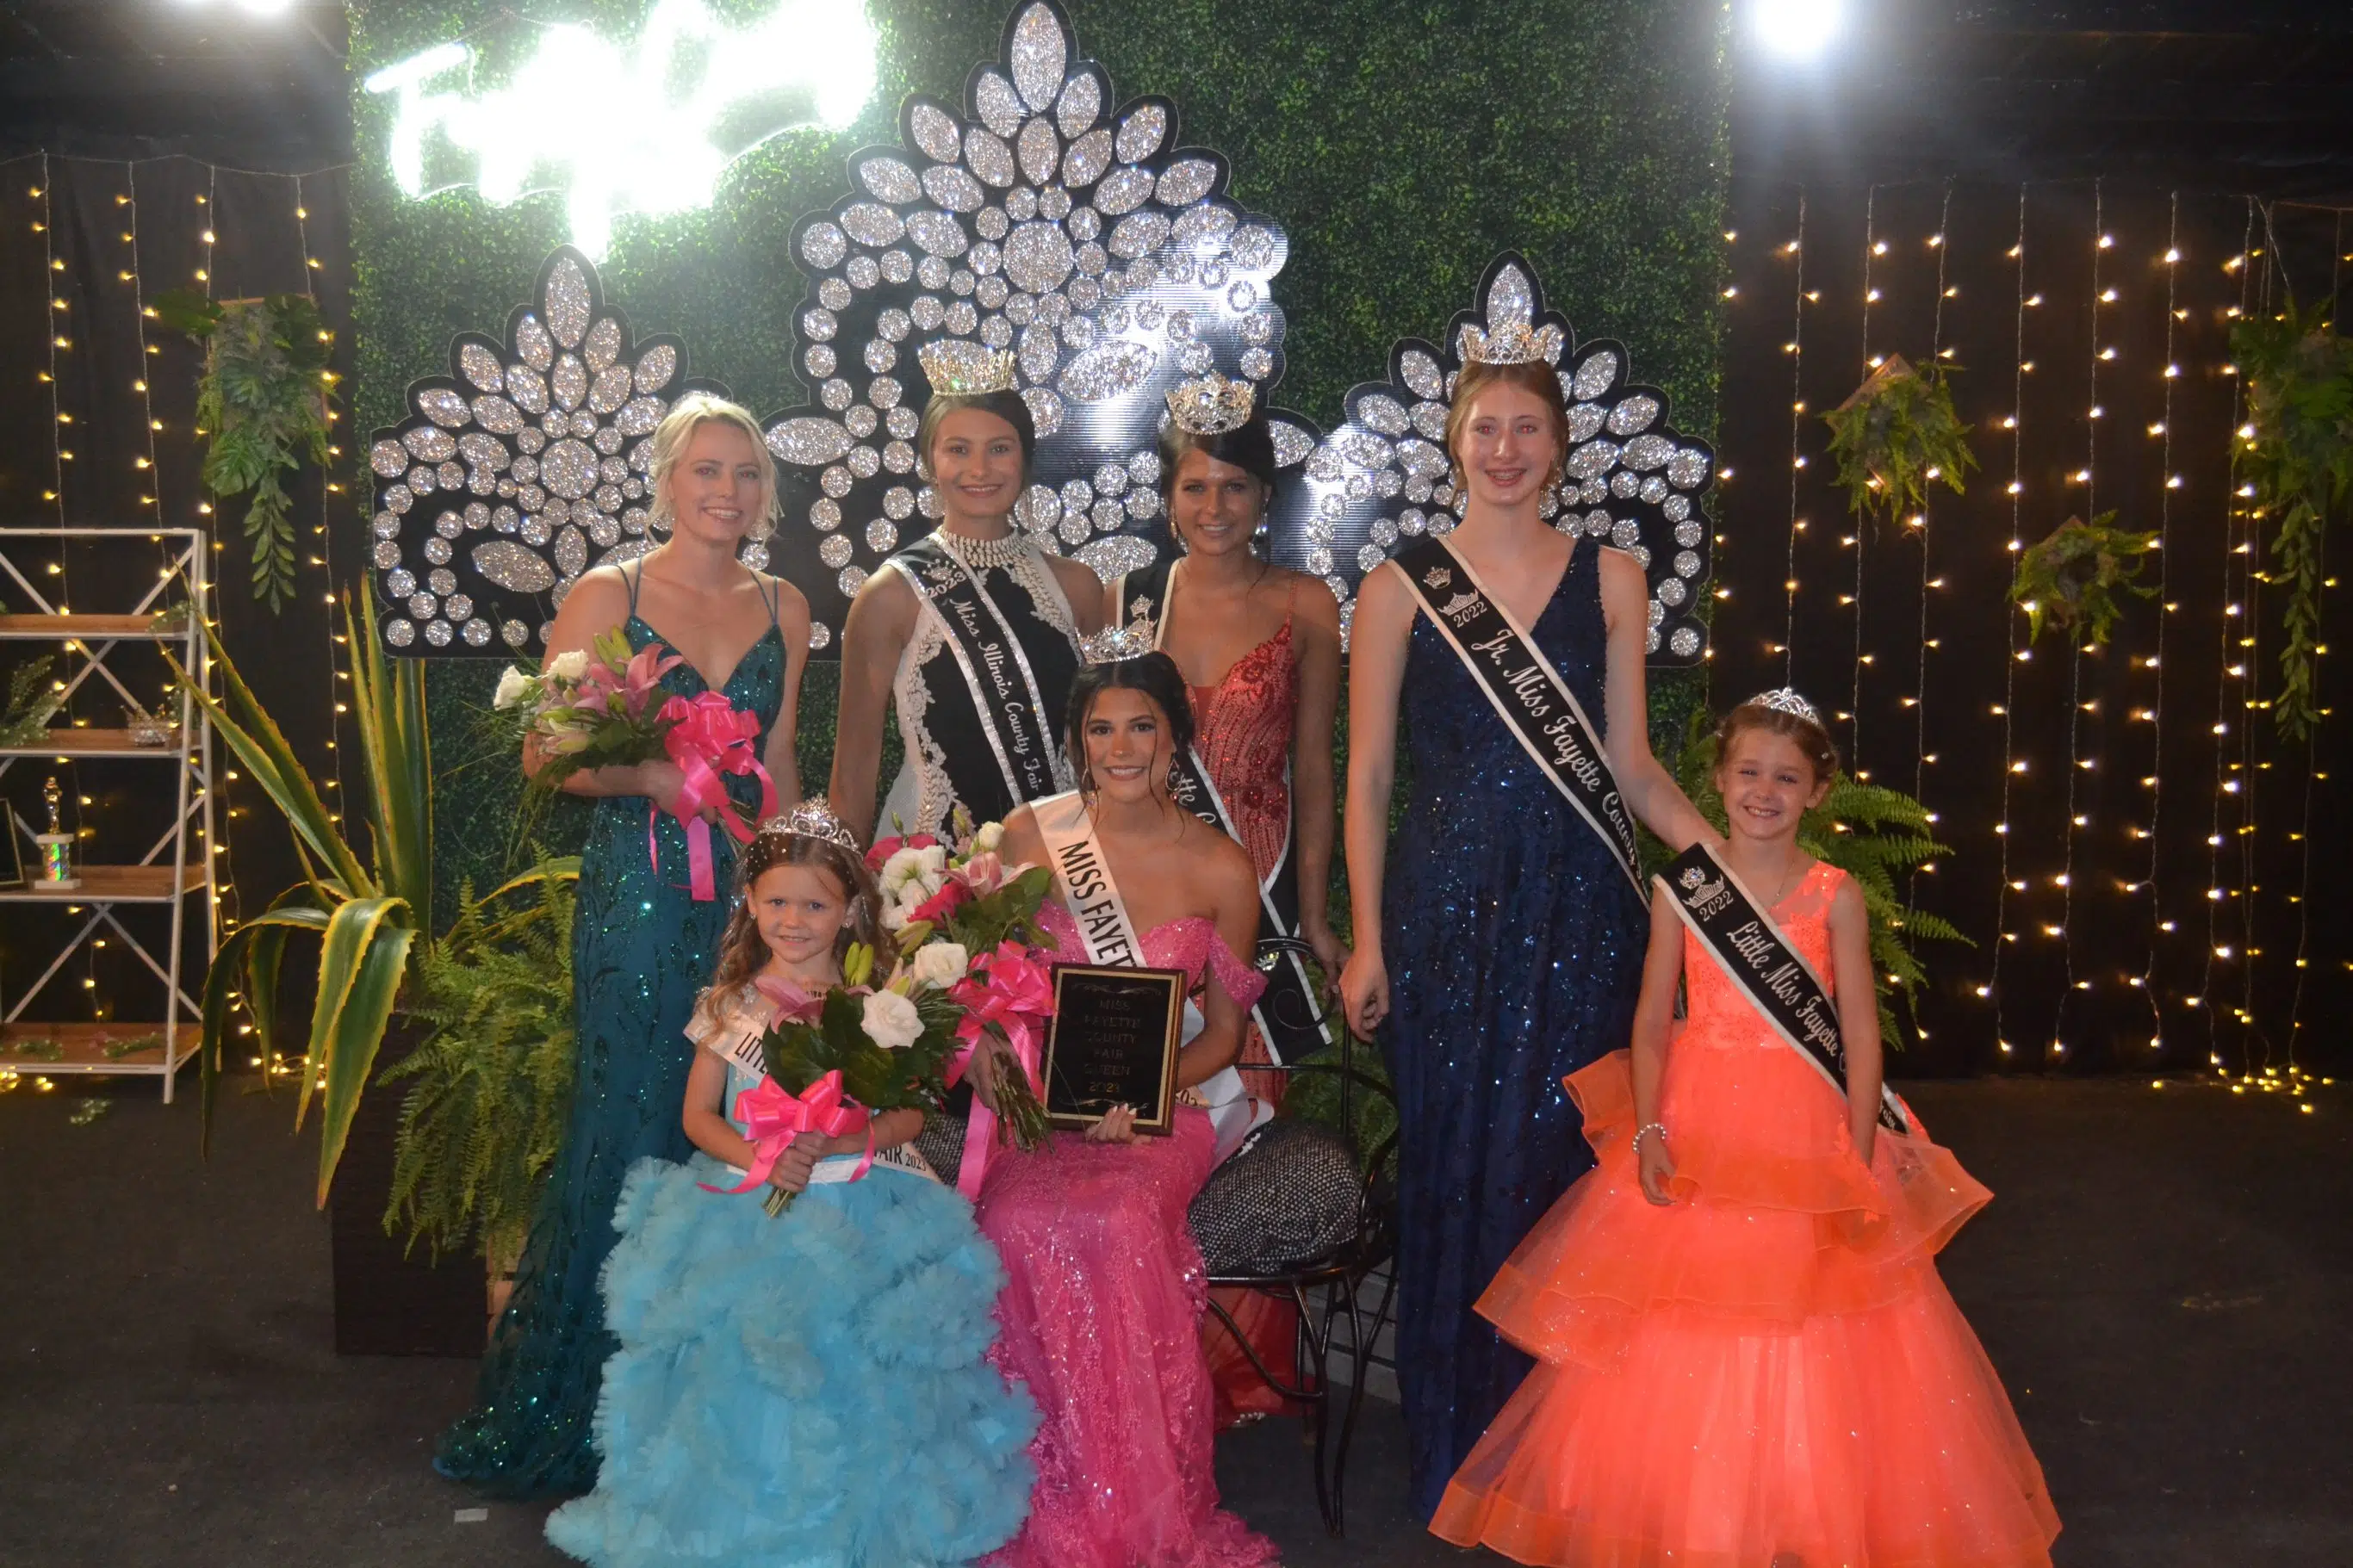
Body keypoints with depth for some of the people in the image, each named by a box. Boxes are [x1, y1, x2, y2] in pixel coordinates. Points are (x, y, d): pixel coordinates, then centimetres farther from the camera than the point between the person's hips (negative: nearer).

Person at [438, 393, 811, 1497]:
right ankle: (587, 1406, 17)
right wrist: (649, 776, -20)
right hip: (638, 889, -4)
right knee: (631, 1117, 0)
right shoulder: (607, 596, -2)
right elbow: (547, 753, -5)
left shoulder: (785, 608, 11)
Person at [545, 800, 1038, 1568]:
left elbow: (909, 1114, -3)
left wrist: (836, 1144, -20)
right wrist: (756, 1157, -14)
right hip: (745, 1217, 2)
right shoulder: (731, 1002, 3)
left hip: (859, 1221, -2)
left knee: (846, 1382, -2)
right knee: (741, 1375, 2)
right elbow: (698, 1115, 4)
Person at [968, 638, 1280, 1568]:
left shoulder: (1221, 871, 1)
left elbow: (1223, 1029, 7)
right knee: (1024, 1220, -32)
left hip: (1157, 1111, -1)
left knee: (1115, 1220, -34)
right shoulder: (1027, 838, 3)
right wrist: (987, 1045, -11)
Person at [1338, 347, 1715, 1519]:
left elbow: (1632, 767, 7)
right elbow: (1367, 776, 2)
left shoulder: (1610, 578, 8)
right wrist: (1367, 941, -3)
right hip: (1449, 905, -1)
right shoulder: (1402, 588, 3)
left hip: (1580, 907, 2)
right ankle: (1456, 1453, 21)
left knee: (1568, 1160, 5)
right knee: (1454, 1167, 4)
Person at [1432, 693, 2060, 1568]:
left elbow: (1860, 1035, -2)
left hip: (1807, 1134, -1)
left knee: (1809, 1342, 5)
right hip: (1698, 1129, 1)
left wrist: (1858, 1164, -7)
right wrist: (1648, 1130, -9)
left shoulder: (1836, 897, -2)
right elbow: (1652, 1022, 2)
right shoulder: (1680, 889, 0)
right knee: (1686, 1342, 6)